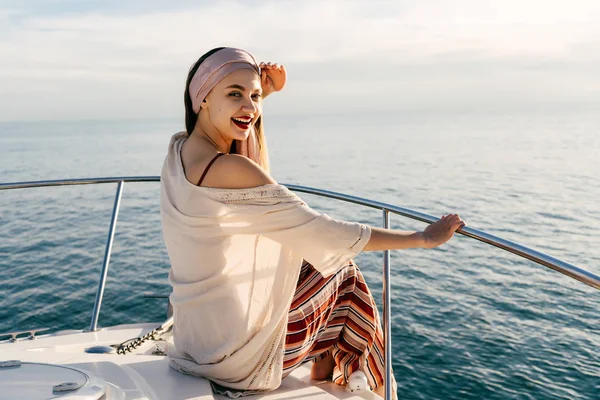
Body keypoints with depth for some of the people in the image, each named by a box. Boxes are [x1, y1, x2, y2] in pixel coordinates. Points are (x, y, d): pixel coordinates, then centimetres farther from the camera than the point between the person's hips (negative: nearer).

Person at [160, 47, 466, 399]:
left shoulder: (179, 150, -1)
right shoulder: (230, 169, -28)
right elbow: (325, 234, -25)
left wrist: (261, 94, 5)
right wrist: (424, 238, -16)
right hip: (236, 354, -8)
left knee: (318, 262, 21)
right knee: (342, 272, 10)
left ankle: (324, 369, 36)